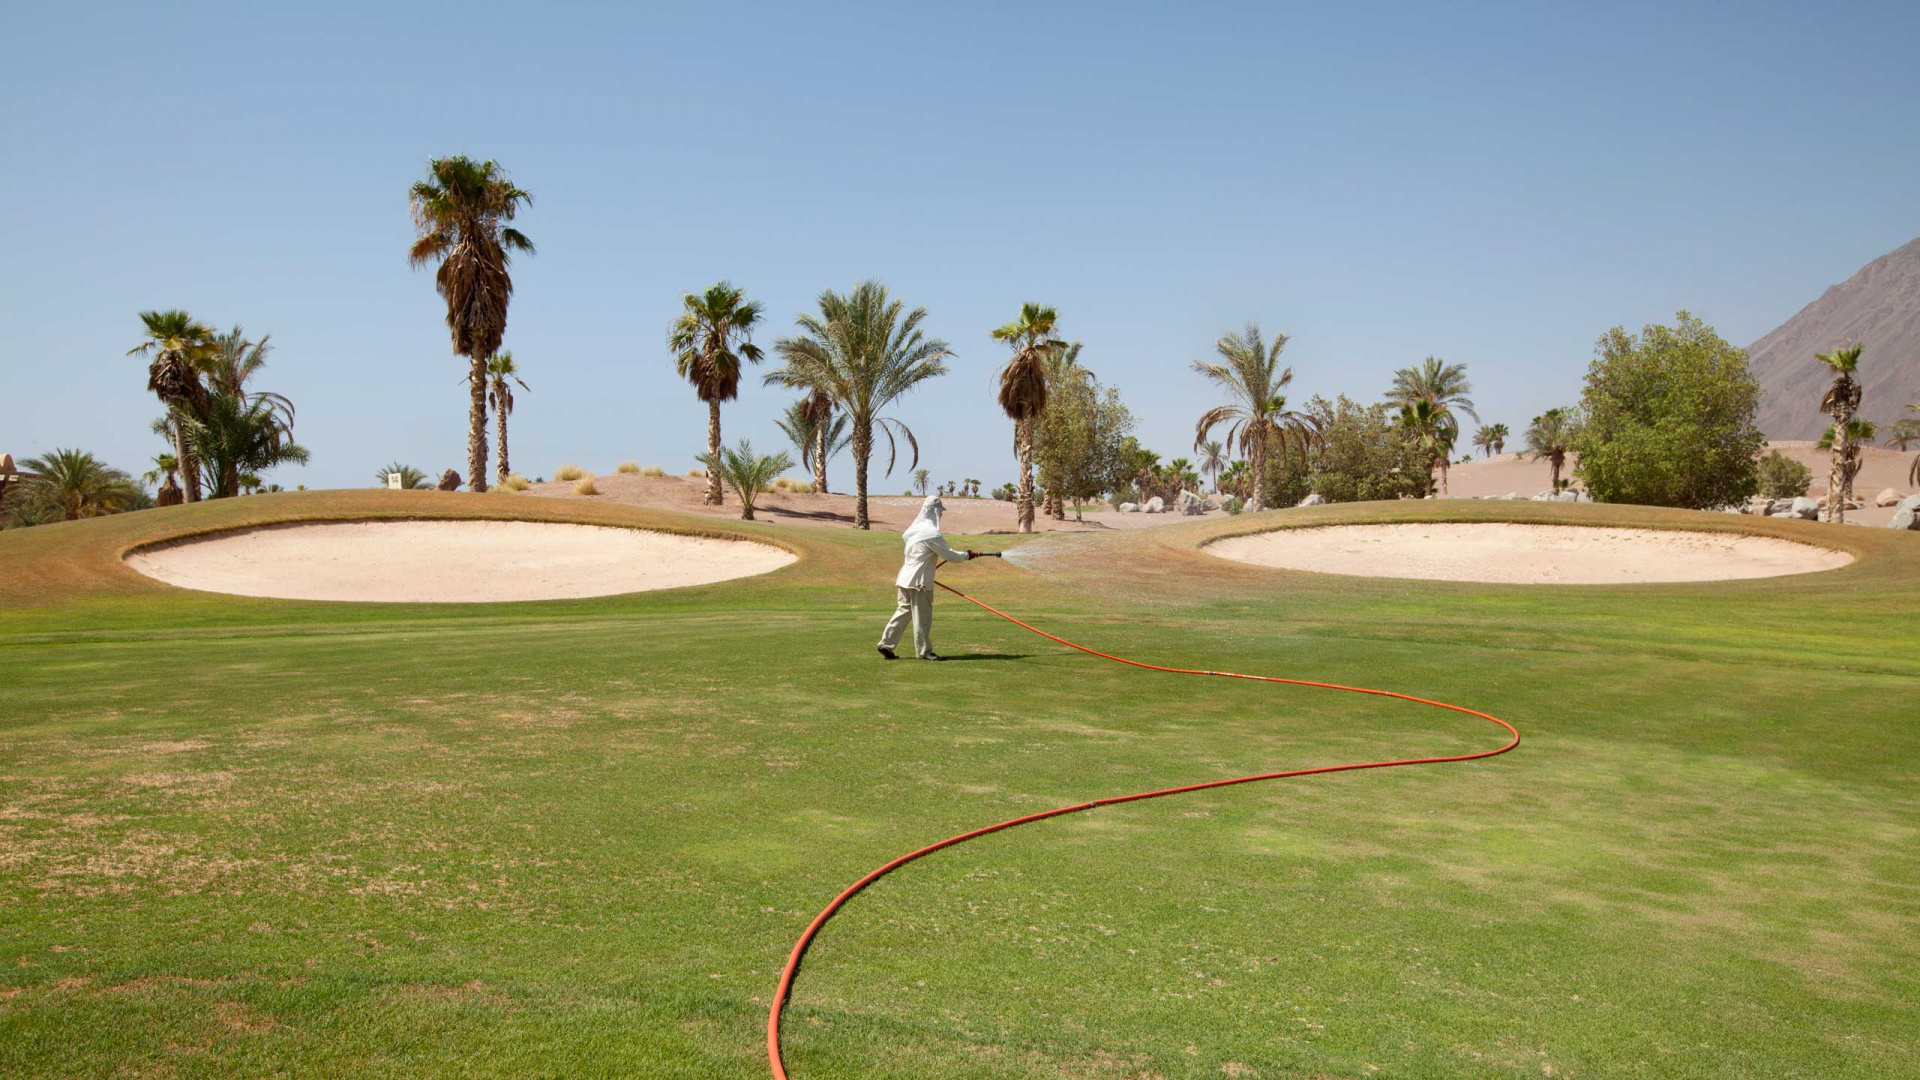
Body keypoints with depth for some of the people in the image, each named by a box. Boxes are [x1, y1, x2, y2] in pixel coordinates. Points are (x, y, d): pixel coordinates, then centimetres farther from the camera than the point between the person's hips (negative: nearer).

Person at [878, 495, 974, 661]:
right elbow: (949, 555, -13)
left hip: (906, 578, 9)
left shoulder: (915, 529, 11)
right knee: (922, 615, 0)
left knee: (904, 610, 14)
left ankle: (886, 644, 13)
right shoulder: (931, 533, -16)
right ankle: (924, 651, 8)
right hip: (919, 580, -9)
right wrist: (966, 555, 3)